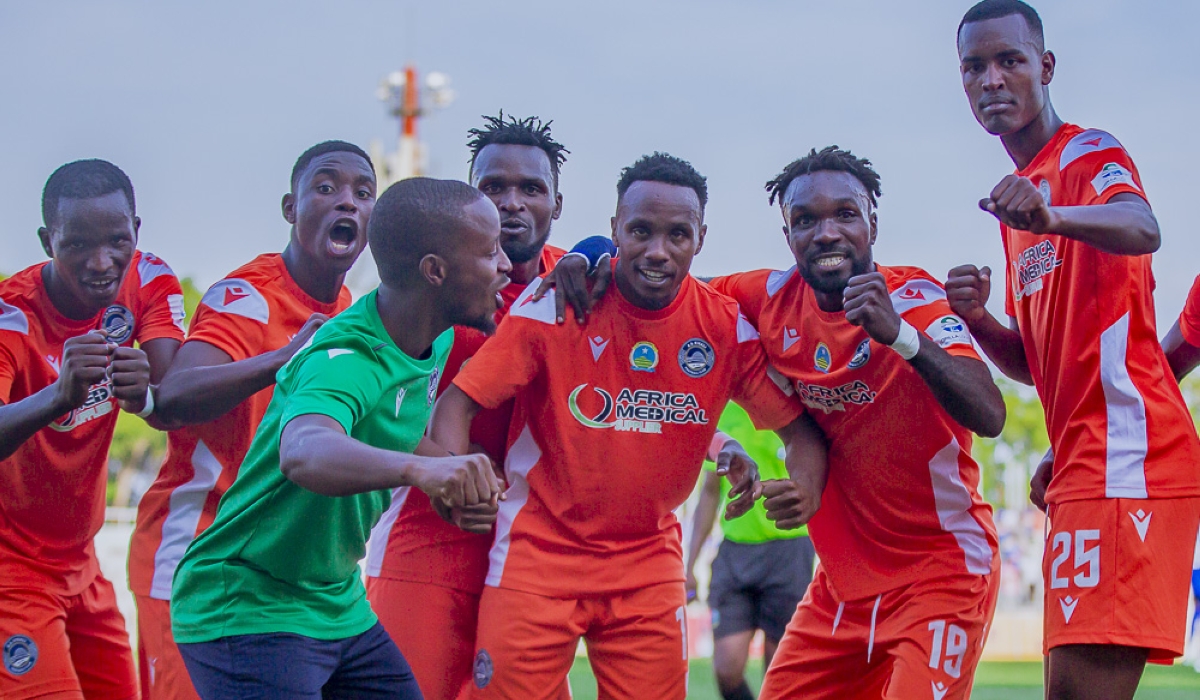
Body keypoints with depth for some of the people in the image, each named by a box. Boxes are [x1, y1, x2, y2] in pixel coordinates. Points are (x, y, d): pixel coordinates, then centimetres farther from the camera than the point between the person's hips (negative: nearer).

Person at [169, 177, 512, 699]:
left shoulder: (437, 341, 2)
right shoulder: (345, 360, -26)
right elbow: (303, 454, -49)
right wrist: (418, 468, -64)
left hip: (339, 608, 9)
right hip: (247, 612, -9)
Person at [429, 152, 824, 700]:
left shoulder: (726, 328, -4)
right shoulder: (556, 305, -11)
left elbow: (798, 425, 4)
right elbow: (459, 402, -11)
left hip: (649, 564, 3)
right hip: (540, 549, -2)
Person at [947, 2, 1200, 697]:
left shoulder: (1090, 152, -4)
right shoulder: (1021, 200, 23)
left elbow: (1142, 229, -29)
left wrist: (1051, 217, -48)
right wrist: (978, 321, 4)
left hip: (1127, 457, -9)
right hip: (1081, 470, 10)